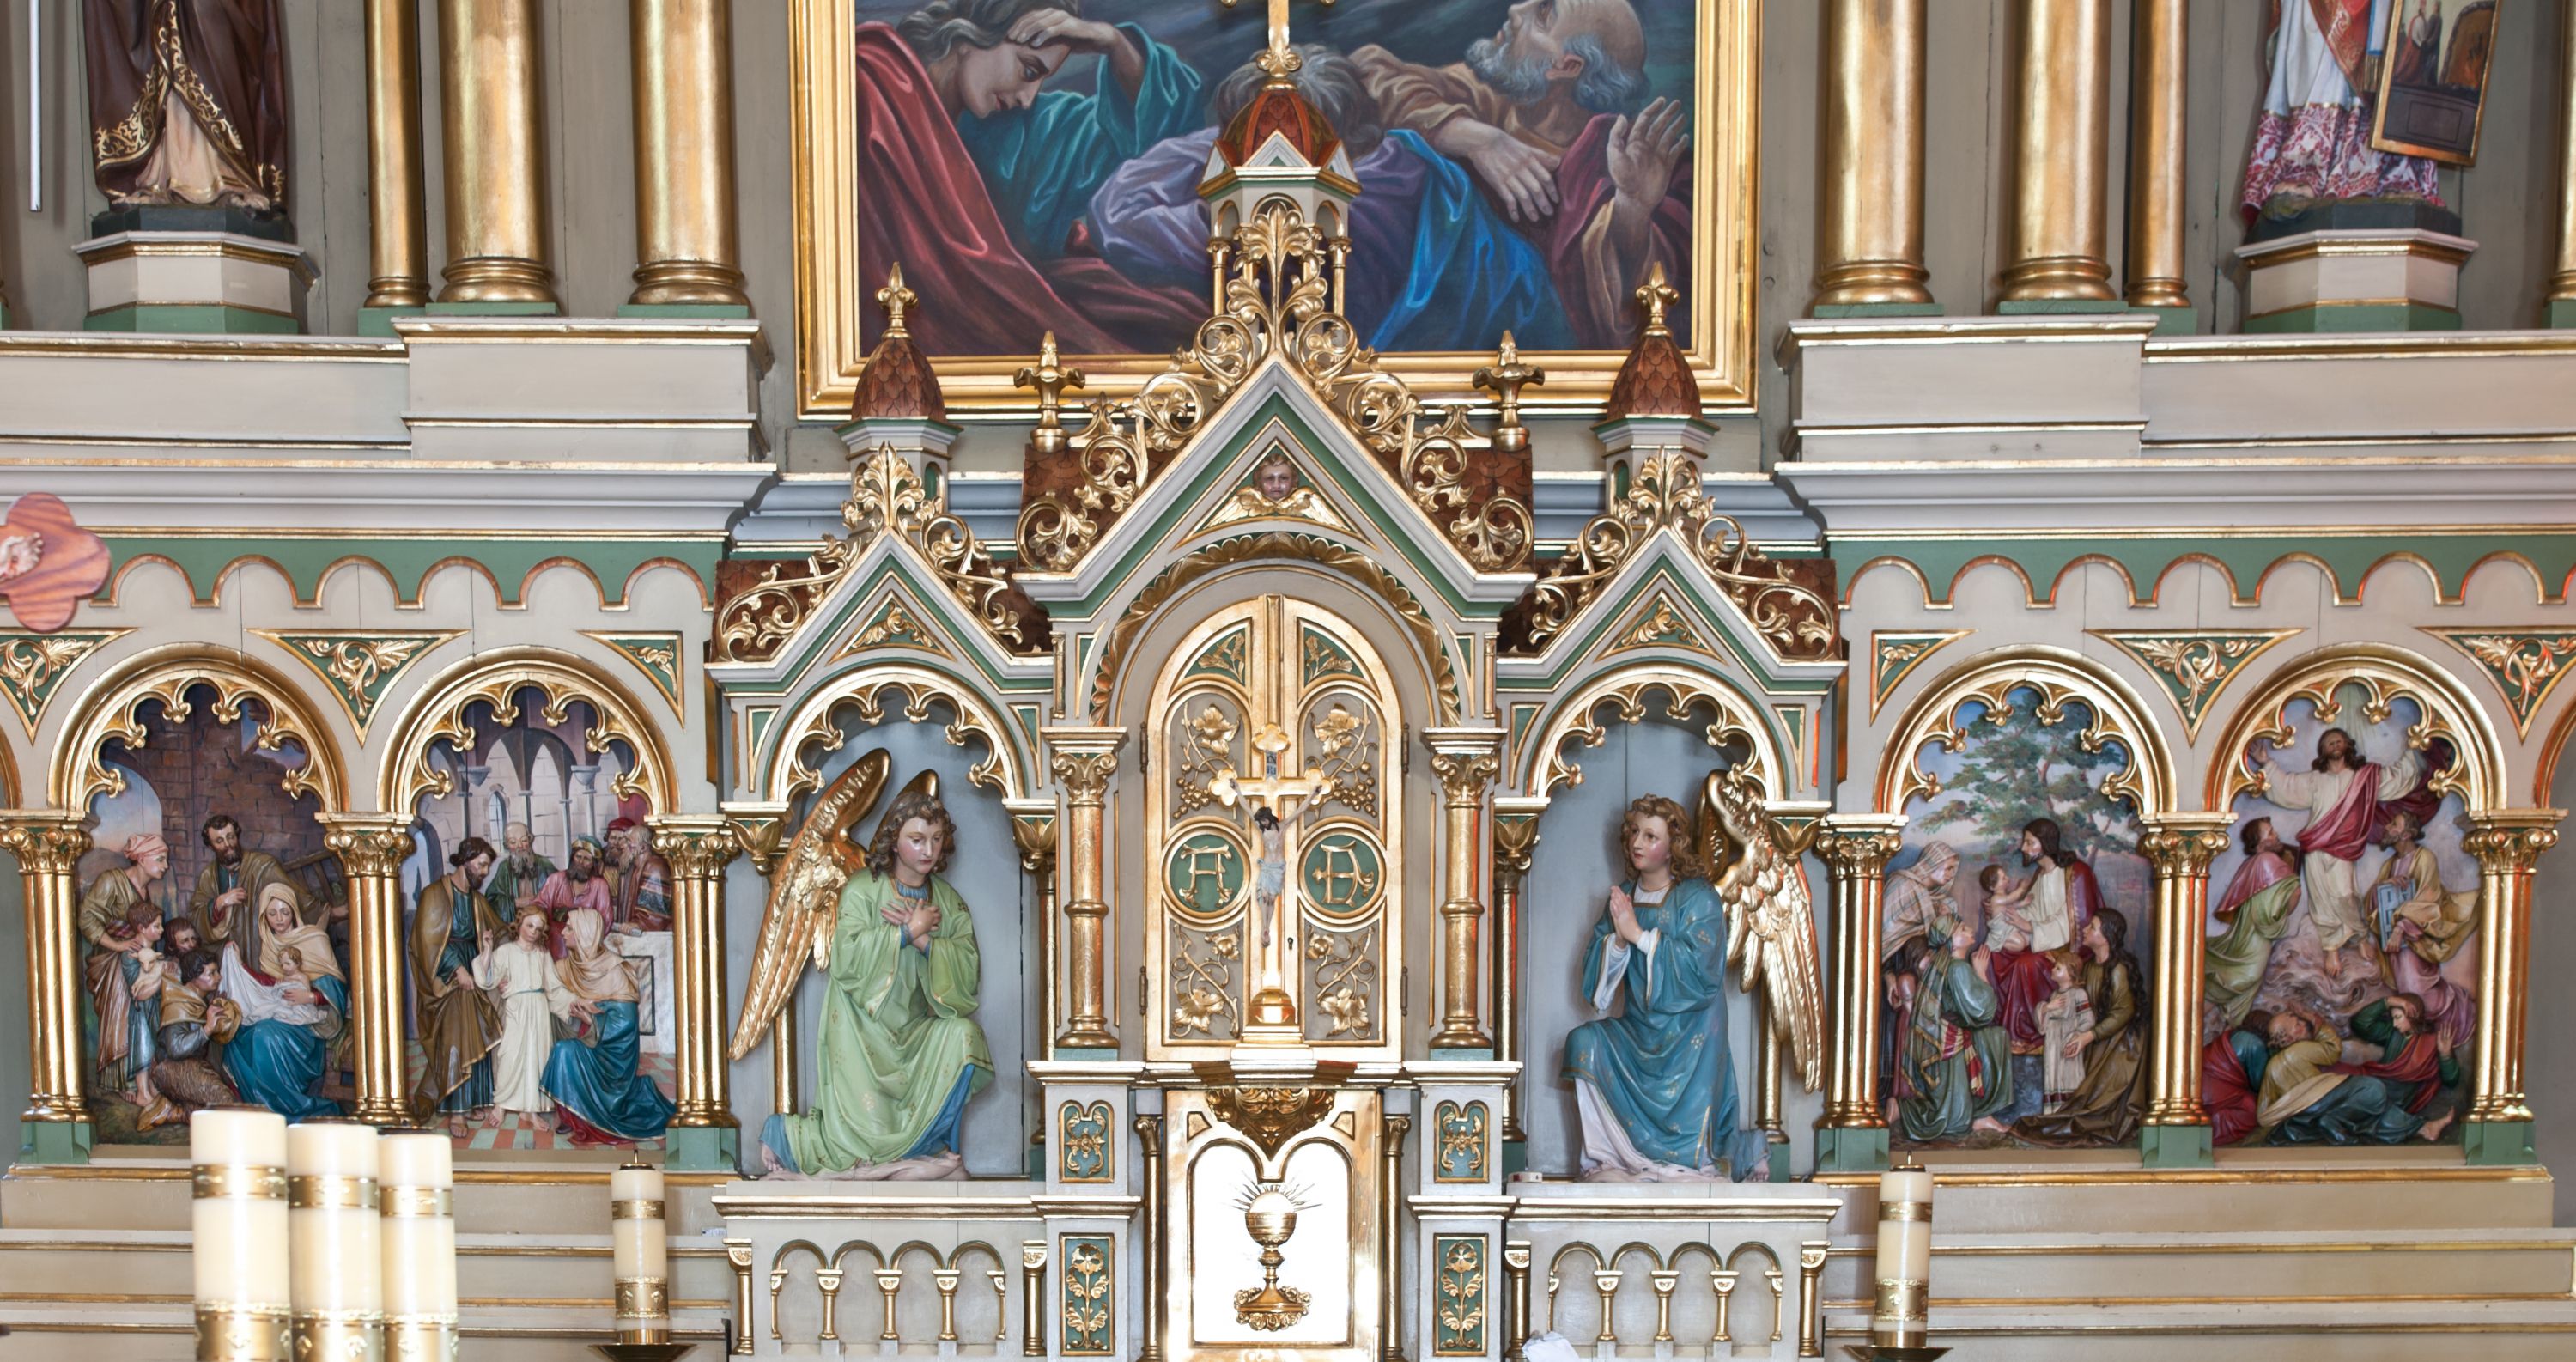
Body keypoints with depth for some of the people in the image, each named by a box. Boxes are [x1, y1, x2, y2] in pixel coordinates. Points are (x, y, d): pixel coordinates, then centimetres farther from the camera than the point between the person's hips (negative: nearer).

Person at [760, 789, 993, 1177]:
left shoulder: (949, 901, 8)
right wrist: (908, 931, -15)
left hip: (917, 1029, 4)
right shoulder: (862, 890, -3)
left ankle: (939, 1147, -9)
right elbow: (847, 960, -18)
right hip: (864, 1027, -4)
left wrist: (923, 939, -16)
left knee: (962, 1035, -28)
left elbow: (968, 970, -4)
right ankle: (783, 1133, 14)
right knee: (867, 1137, -16)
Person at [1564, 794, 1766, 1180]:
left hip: (1688, 1036, -6)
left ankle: (1746, 1149, 26)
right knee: (1584, 1043, -22)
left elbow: (1700, 971, -22)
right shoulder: (1623, 896, 6)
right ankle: (1603, 1159, -11)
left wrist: (1638, 934, -24)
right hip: (1638, 1030, 6)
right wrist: (1617, 939, -19)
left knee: (1686, 1159, -8)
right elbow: (1594, 972, 2)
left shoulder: (1699, 898, -10)